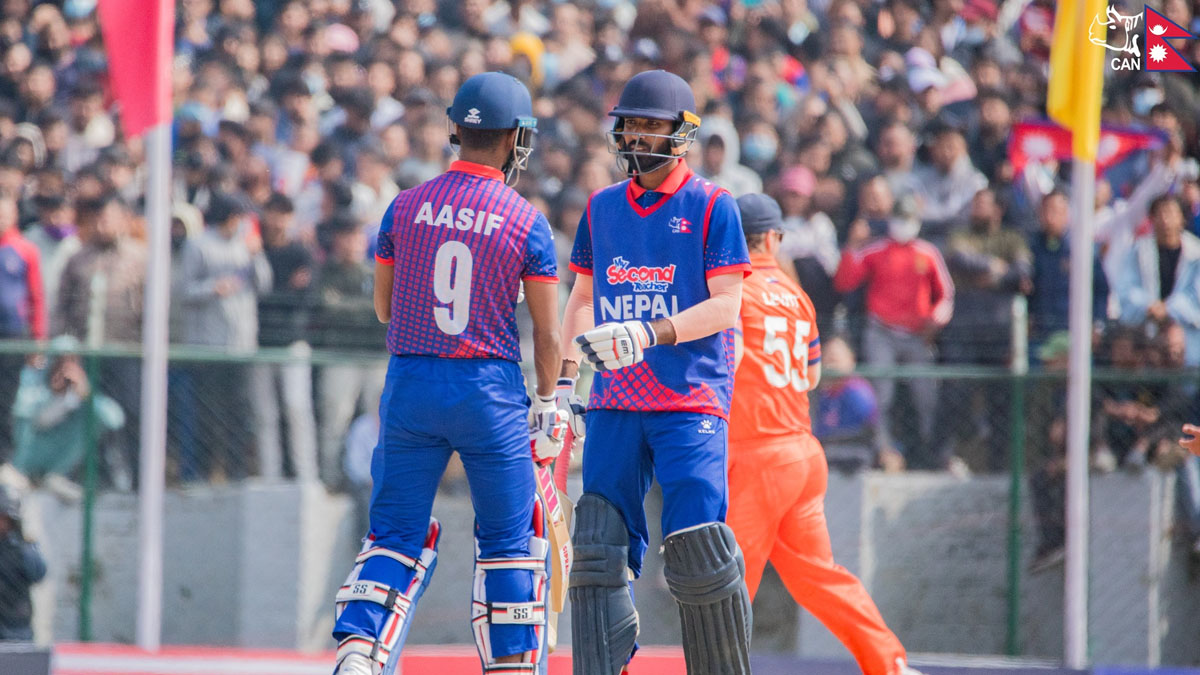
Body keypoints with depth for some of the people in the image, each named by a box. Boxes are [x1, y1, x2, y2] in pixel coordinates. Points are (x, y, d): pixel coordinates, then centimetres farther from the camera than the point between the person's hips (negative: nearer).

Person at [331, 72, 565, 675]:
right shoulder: (527, 223, -6)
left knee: (397, 535, 8)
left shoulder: (405, 207, 1)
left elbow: (383, 308, 10)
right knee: (508, 542, 10)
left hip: (409, 382, 3)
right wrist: (547, 405, 9)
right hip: (490, 388, -3)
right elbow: (547, 331, -3)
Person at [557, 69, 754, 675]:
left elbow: (725, 307, -8)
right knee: (600, 553, -4)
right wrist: (563, 381, 15)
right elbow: (581, 299, 24)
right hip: (615, 400, 5)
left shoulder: (711, 207, -1)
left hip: (692, 401, -5)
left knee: (698, 556, -12)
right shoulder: (602, 208, 15)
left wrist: (649, 333, -20)